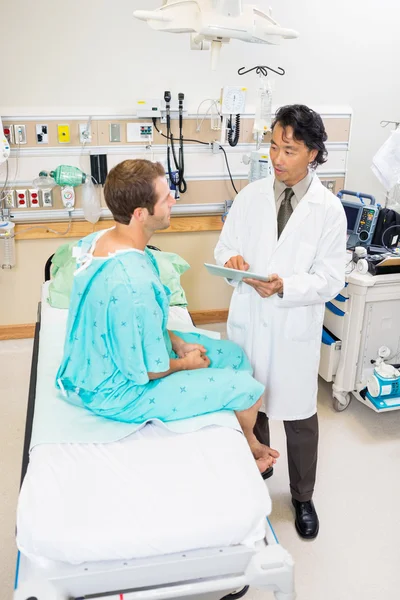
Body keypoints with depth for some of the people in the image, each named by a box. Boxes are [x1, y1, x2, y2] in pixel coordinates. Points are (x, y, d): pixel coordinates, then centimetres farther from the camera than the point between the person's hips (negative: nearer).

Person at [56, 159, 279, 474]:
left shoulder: (99, 239, -8)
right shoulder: (134, 283, -37)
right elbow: (147, 373, -26)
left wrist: (177, 343, 1)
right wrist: (185, 363, -6)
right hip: (117, 391, -9)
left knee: (234, 355, 13)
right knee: (247, 389, -3)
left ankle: (244, 441, 34)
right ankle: (247, 443, 32)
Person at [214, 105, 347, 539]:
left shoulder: (329, 210, -9)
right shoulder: (250, 197, -1)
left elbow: (330, 280, -10)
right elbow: (225, 247, 4)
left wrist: (285, 286, -26)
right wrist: (230, 260, -20)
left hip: (295, 328, -2)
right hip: (249, 320, 3)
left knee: (299, 415, 11)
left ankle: (302, 497, 35)